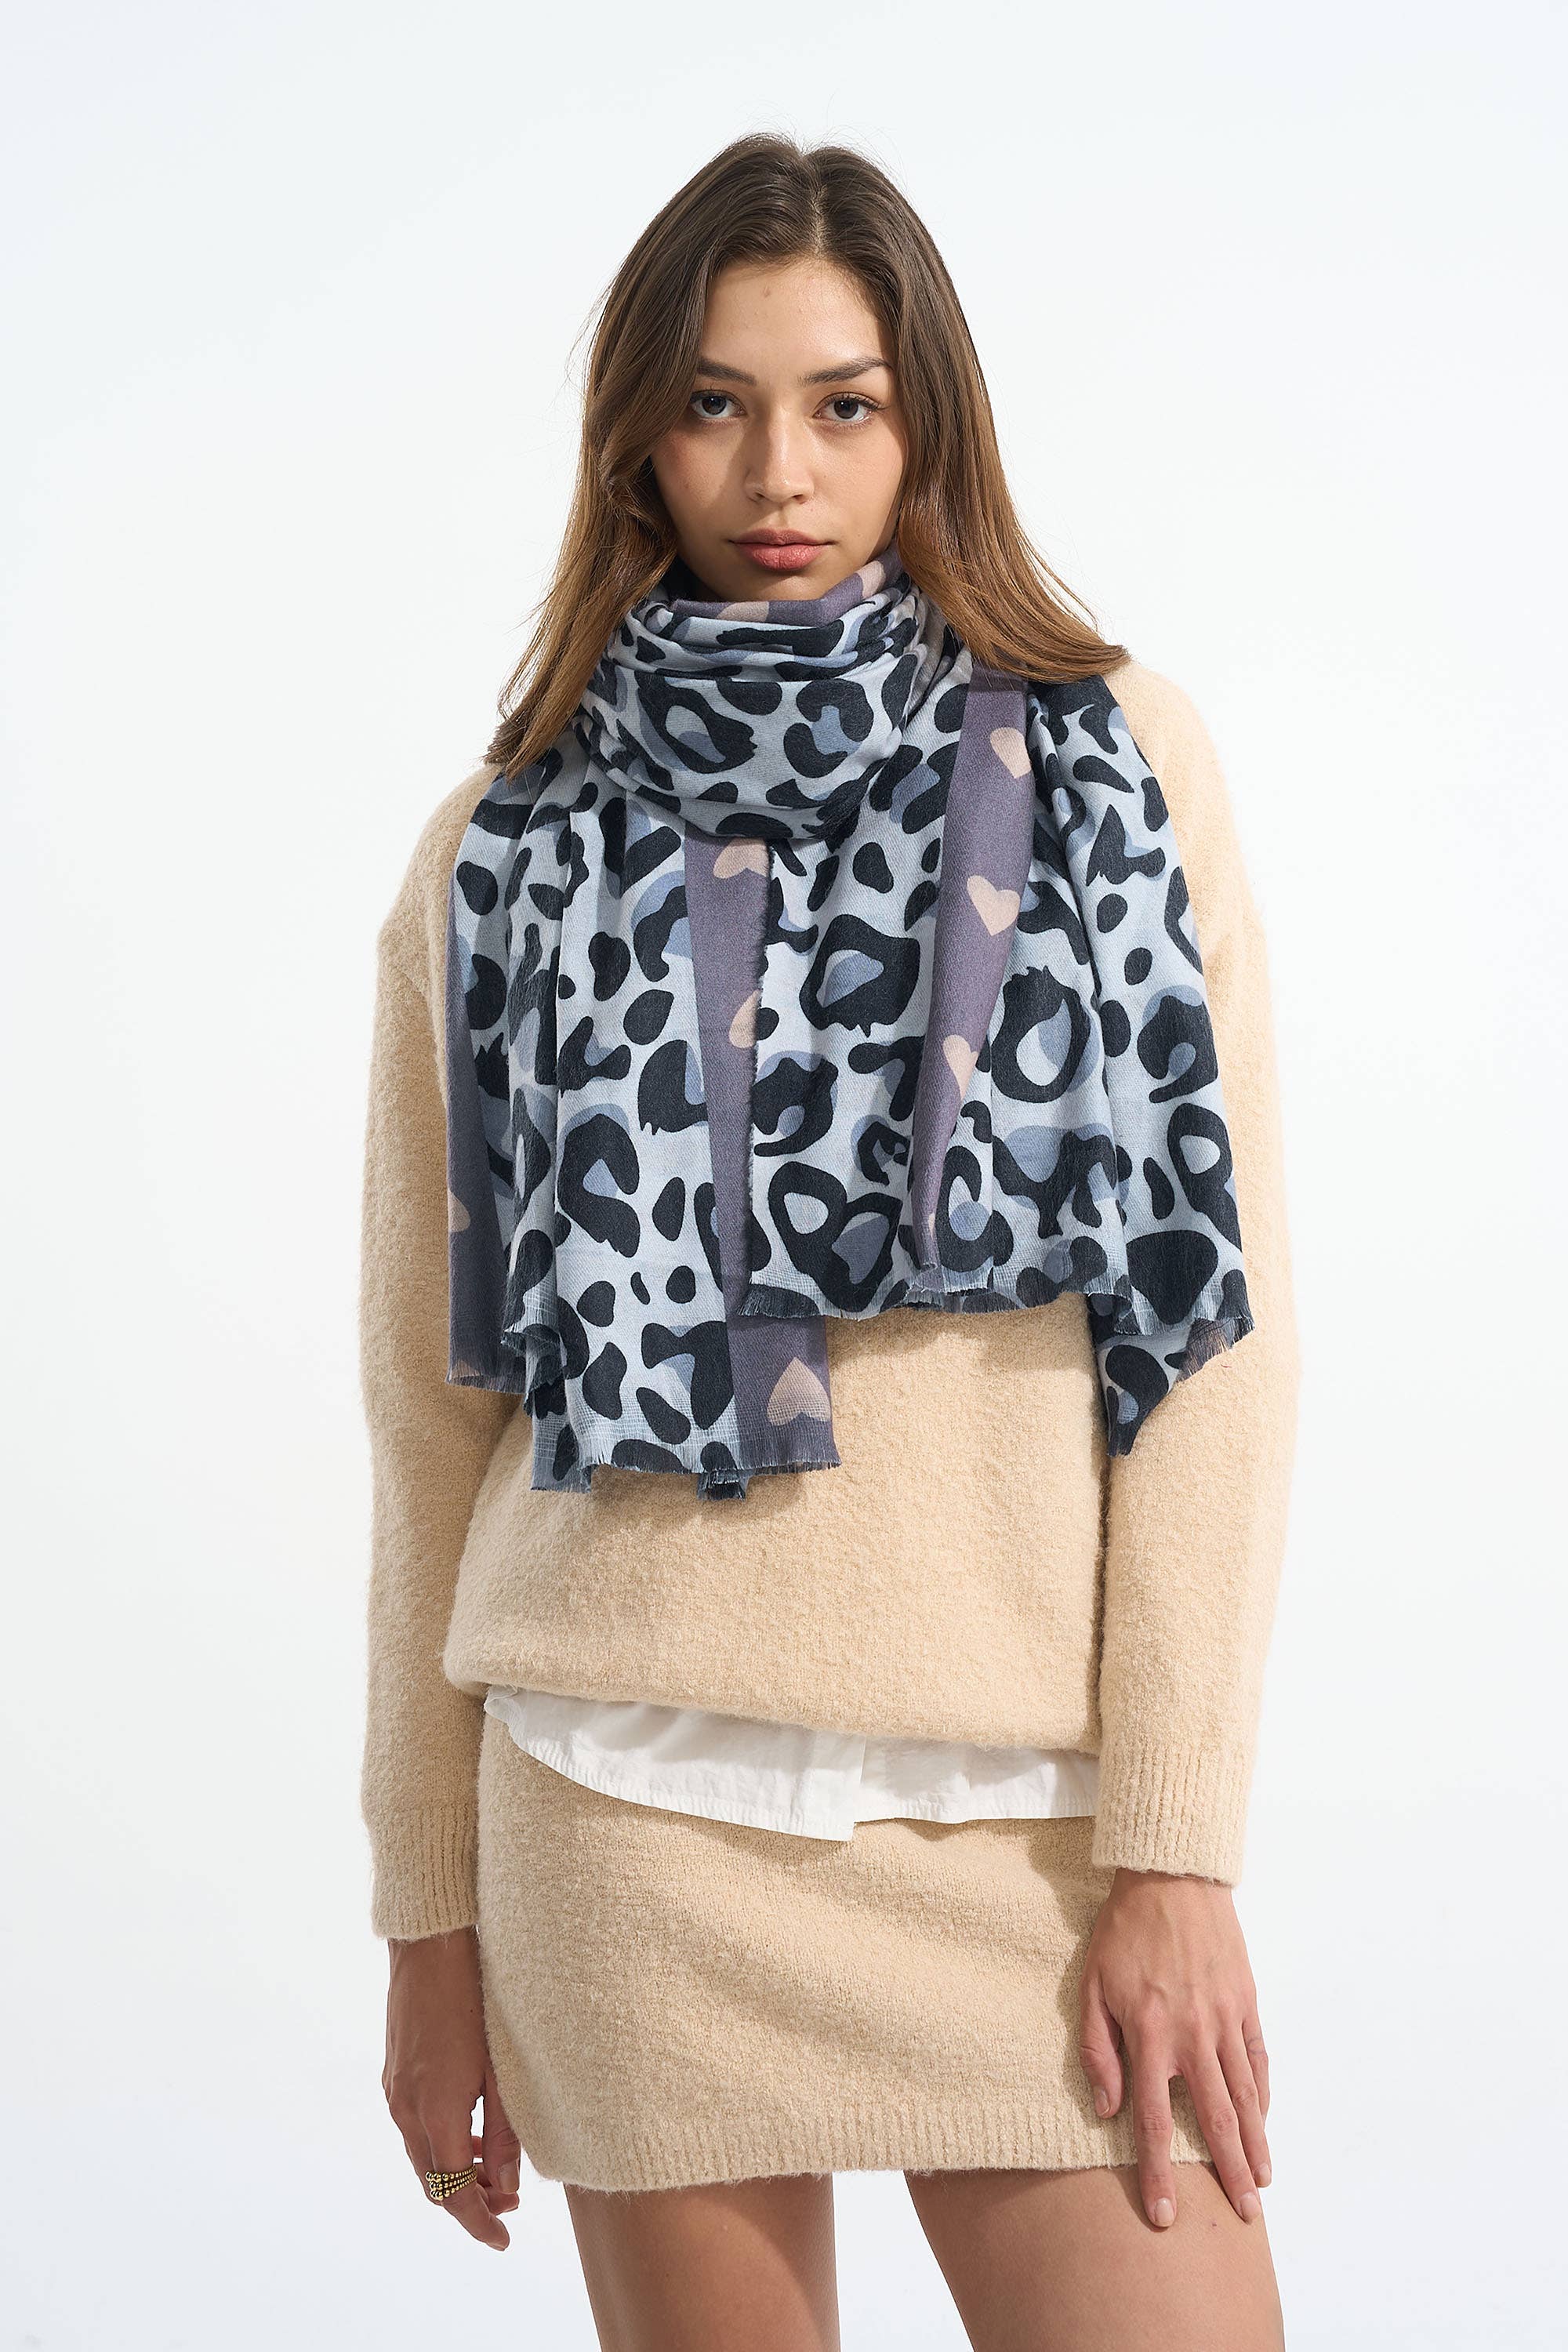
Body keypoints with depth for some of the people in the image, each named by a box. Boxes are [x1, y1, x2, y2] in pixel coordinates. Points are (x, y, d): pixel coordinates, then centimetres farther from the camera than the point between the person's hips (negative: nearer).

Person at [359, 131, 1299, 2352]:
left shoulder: (1111, 768, 3)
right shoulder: (504, 852, 6)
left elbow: (1214, 1322, -1)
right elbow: (435, 1402, 9)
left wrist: (1179, 1841, -7)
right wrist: (431, 1911, 9)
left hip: (1035, 1814, 0)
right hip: (633, 1811, 1)